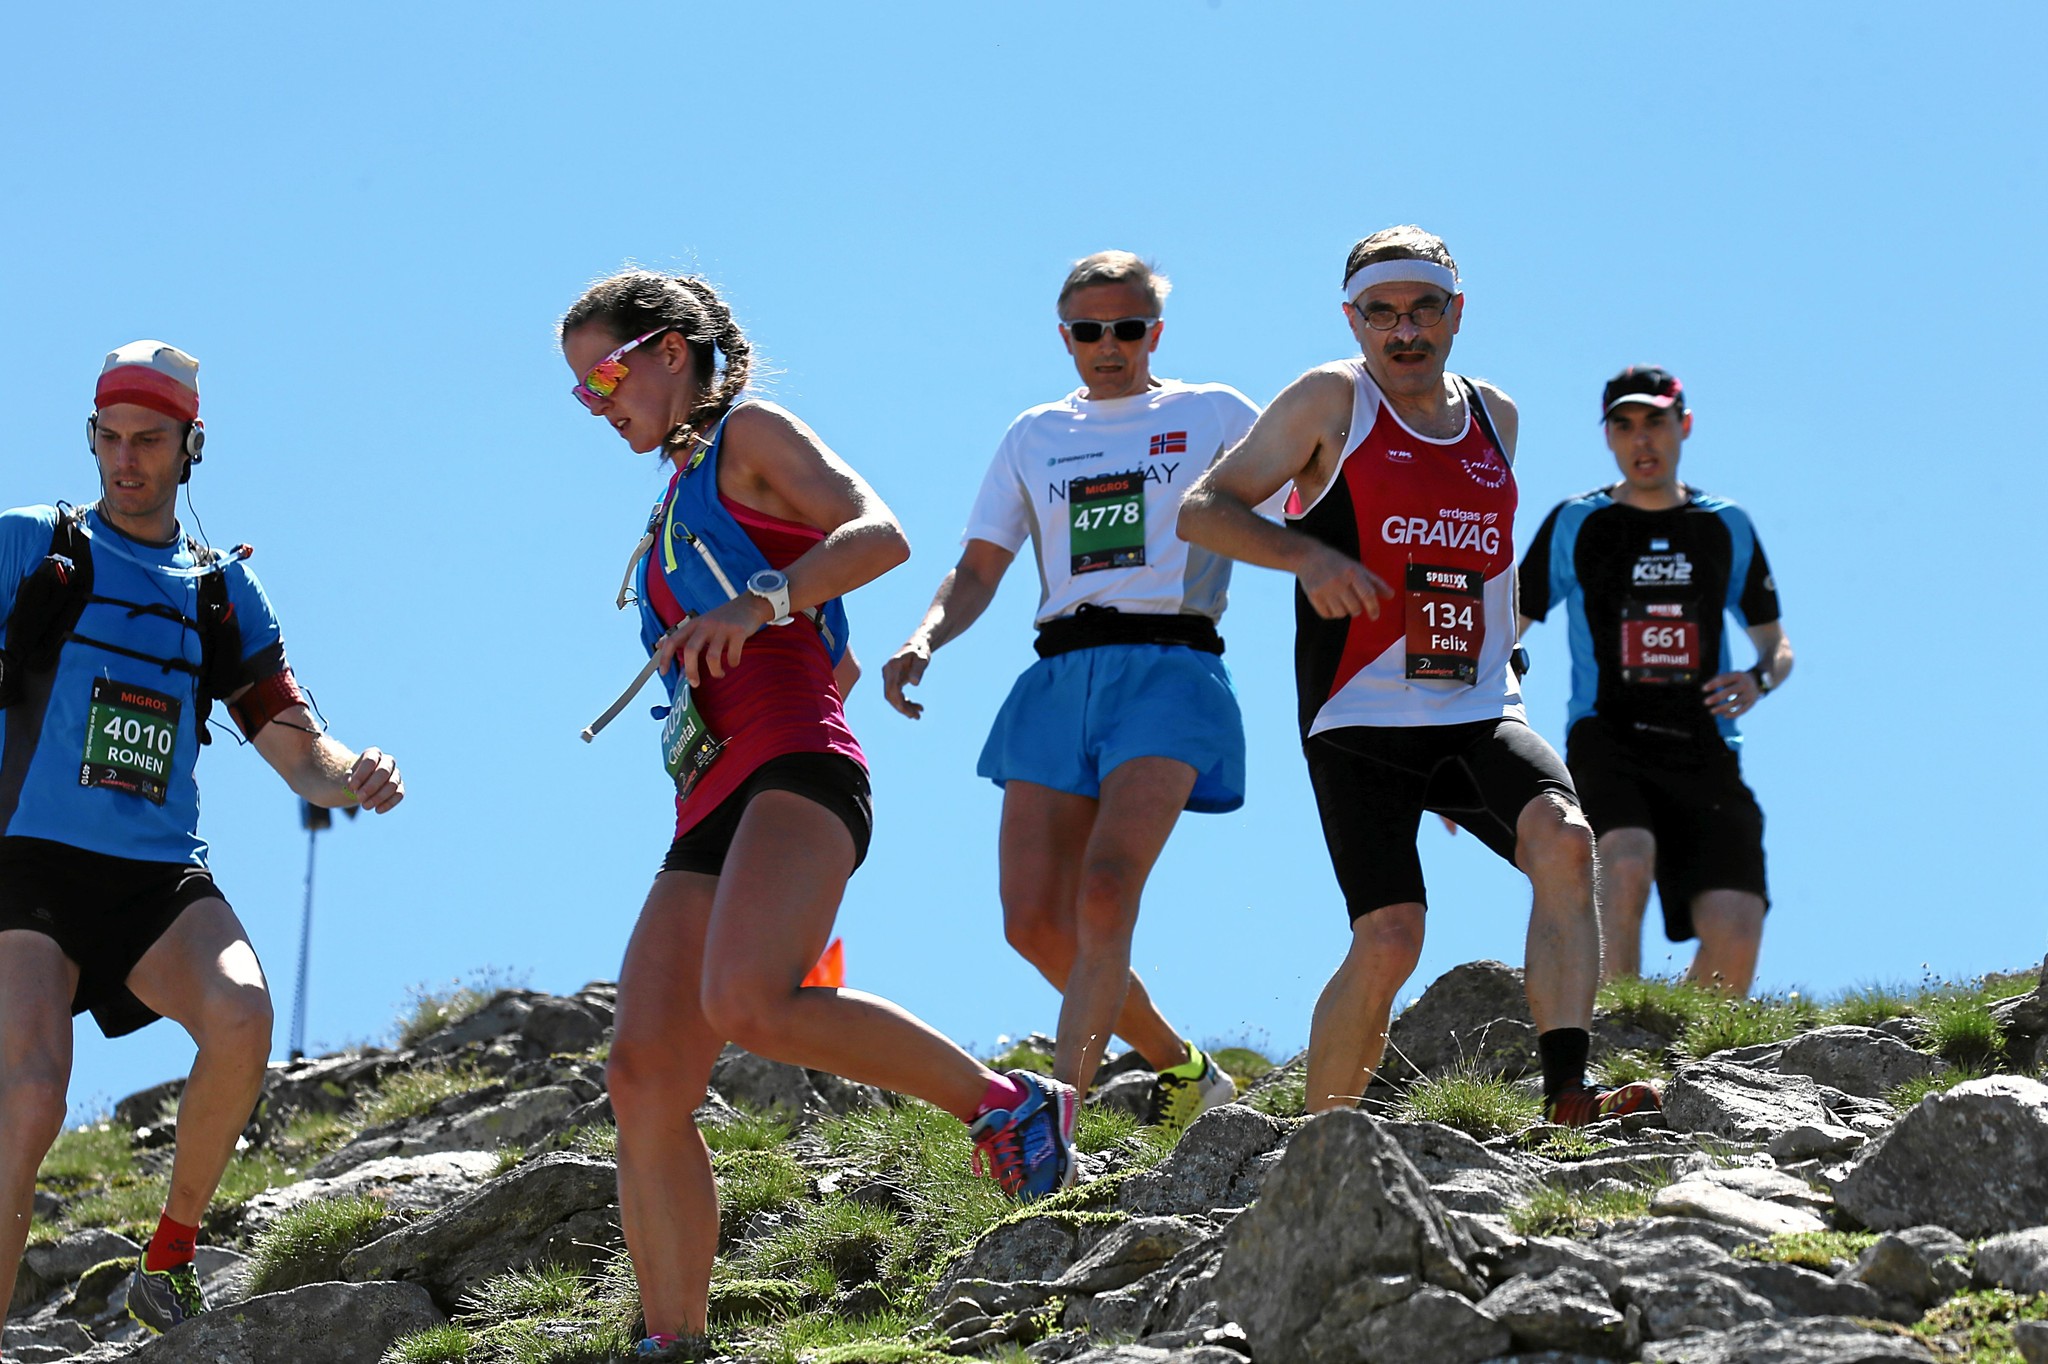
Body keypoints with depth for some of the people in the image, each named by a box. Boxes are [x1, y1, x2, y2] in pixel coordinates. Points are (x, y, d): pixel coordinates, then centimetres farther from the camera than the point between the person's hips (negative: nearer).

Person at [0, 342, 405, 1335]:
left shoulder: (225, 592, 17)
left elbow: (297, 751, 14)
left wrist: (353, 776, -8)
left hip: (160, 876, 3)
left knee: (242, 1015, -27)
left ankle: (169, 1258, -9)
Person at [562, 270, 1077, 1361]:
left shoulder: (750, 435, 7)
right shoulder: (678, 502, 32)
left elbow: (878, 534, -11)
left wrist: (762, 601, -25)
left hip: (795, 770, -9)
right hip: (711, 810, 9)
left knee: (748, 1003, -33)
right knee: (644, 1072, -8)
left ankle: (1008, 1104, -19)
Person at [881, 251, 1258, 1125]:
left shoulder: (1211, 414, 10)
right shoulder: (1035, 437, 19)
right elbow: (977, 571, 17)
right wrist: (922, 641, -2)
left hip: (1166, 667, -4)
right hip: (1059, 678, 4)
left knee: (1107, 887, -24)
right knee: (1035, 922, -5)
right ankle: (1183, 1070, 17)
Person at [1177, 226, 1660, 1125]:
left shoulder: (1495, 417, 14)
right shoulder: (1333, 402, 0)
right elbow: (1201, 509, -1)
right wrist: (1305, 554, -17)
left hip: (1481, 715, 4)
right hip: (1360, 722, -4)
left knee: (1564, 840, -25)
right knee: (1389, 941, -14)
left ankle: (1568, 1093, -29)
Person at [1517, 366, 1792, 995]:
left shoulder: (1728, 529, 15)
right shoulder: (1574, 524, 9)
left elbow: (1777, 645, 23)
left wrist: (1759, 680, -2)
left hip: (1703, 751, 2)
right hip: (1605, 740, -2)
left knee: (1736, 930, -16)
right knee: (1626, 865, -33)